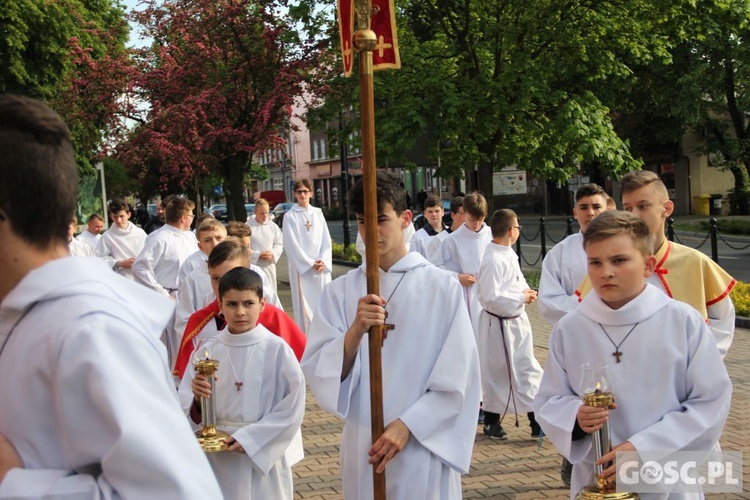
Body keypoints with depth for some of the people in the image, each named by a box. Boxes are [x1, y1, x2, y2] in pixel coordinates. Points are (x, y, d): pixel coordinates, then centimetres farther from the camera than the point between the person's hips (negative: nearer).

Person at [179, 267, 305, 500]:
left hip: (265, 454, -2)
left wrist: (249, 439, -13)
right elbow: (192, 414, 2)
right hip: (217, 458, 2)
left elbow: (293, 408, -9)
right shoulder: (208, 351, -1)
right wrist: (198, 400, -19)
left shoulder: (277, 350, -8)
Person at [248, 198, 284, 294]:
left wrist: (273, 254, -9)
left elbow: (279, 244, 9)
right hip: (254, 265, -4)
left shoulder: (273, 226, 4)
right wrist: (259, 255, -16)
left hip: (269, 265, 4)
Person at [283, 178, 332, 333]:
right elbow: (292, 244, -6)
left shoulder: (318, 213, 8)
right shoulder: (290, 216, -2)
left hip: (321, 266, 3)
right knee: (304, 304, -3)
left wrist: (323, 261, -7)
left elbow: (326, 240, 7)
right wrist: (310, 263, -11)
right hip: (301, 267, -3)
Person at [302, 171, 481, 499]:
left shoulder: (442, 287, -6)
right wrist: (355, 331, -21)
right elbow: (317, 371, -6)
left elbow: (457, 380, -4)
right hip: (362, 449, 2)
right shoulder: (341, 291, 0)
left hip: (424, 449, -2)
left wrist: (406, 426, -11)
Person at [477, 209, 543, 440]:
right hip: (499, 323, -10)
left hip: (517, 321, 10)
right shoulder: (493, 260, -22)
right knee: (497, 373, 4)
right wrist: (521, 298, -19)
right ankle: (491, 421, 19)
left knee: (528, 369, 13)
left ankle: (536, 421, 22)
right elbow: (490, 297, -27)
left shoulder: (509, 254, 7)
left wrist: (526, 293, -1)